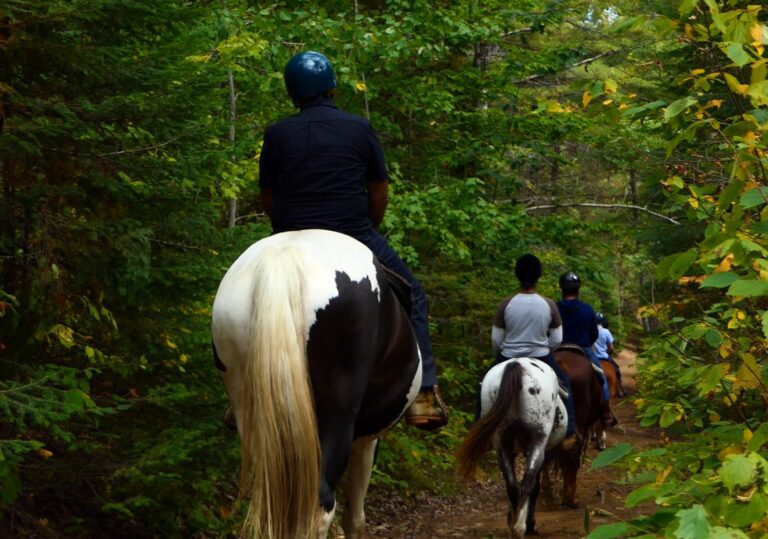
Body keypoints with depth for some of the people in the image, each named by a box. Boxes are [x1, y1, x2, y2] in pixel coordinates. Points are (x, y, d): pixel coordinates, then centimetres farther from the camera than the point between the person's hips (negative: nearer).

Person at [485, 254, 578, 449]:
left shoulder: (506, 304, -13)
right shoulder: (549, 305, -11)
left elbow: (496, 339, -5)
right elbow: (557, 339, -3)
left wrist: (499, 355, 16)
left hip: (509, 359, 0)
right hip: (542, 359, 1)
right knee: (564, 385, 25)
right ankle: (568, 433, 20)